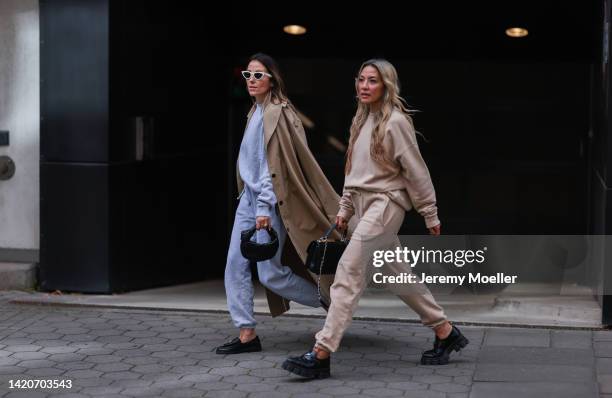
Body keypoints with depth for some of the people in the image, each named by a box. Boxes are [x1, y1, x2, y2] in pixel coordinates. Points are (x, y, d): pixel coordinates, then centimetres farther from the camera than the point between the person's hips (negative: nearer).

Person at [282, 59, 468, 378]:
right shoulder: (361, 121, 13)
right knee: (398, 273, 15)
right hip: (365, 204, 9)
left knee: (349, 273, -14)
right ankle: (445, 333, 28)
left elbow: (416, 172, -9)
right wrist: (344, 209, 16)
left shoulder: (395, 121, -12)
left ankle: (321, 354, -16)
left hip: (385, 204, -9)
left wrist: (430, 215, -7)